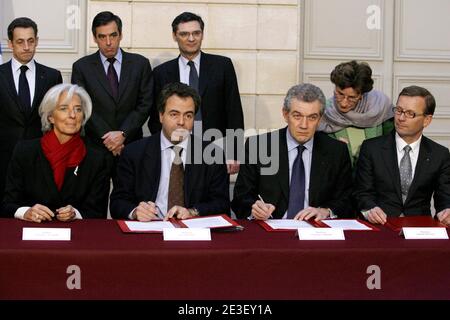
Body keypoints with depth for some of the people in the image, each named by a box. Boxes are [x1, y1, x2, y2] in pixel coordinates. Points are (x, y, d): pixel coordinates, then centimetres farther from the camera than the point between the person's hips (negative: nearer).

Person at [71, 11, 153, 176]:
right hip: (96, 146, -1)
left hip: (131, 146, 1)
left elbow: (145, 104, 0)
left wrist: (123, 134, -11)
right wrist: (107, 138, -10)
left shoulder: (140, 64, 4)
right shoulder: (81, 67, 2)